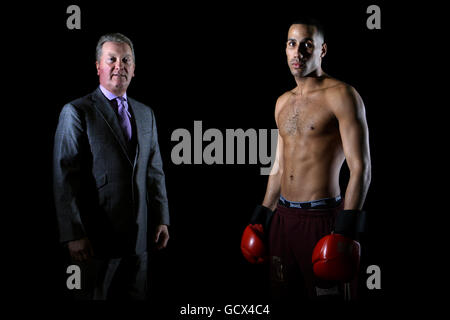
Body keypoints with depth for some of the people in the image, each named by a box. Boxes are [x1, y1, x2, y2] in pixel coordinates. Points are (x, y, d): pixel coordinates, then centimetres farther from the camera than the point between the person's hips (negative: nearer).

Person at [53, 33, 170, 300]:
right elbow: (65, 177, -10)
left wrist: (162, 219, 9)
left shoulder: (146, 114, 16)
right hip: (98, 236, -5)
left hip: (139, 236, 5)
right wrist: (74, 235, -15)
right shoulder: (77, 112, -4)